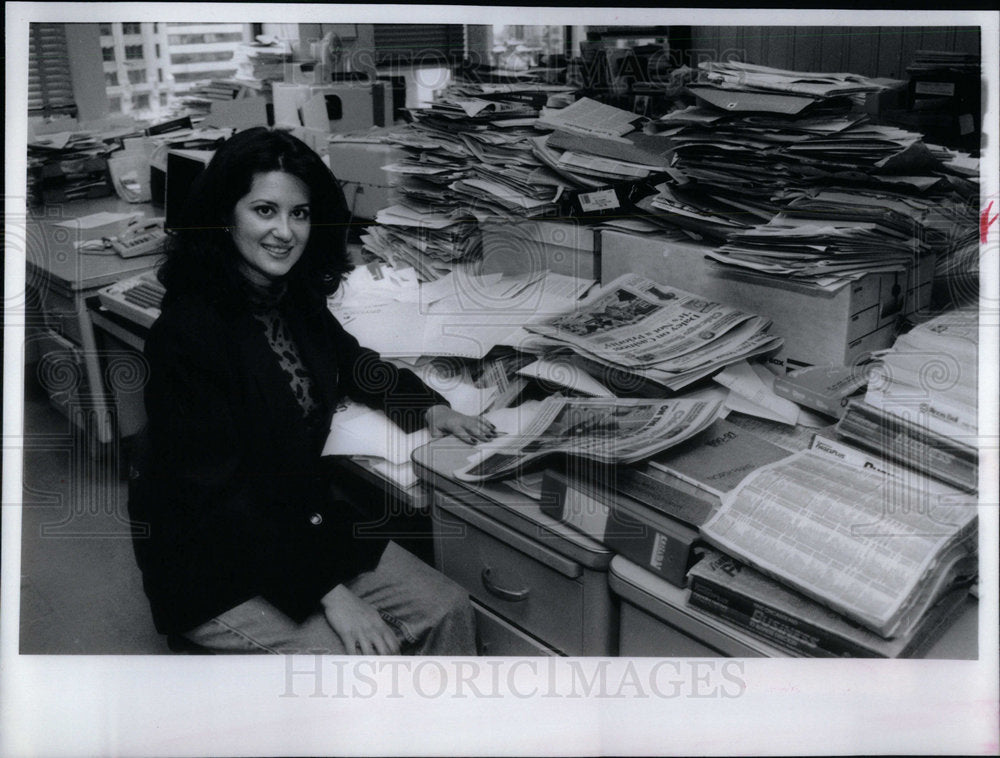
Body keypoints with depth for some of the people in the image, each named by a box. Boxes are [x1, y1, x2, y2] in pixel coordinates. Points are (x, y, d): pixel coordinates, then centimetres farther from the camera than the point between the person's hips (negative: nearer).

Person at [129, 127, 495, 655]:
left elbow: (349, 360, 22)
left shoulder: (297, 297, 0)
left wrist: (429, 408, 5)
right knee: (371, 657, -20)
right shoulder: (189, 329, -23)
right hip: (209, 562, -7)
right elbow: (217, 491, -24)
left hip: (305, 523, 7)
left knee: (447, 611, -3)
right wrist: (329, 592, -24)